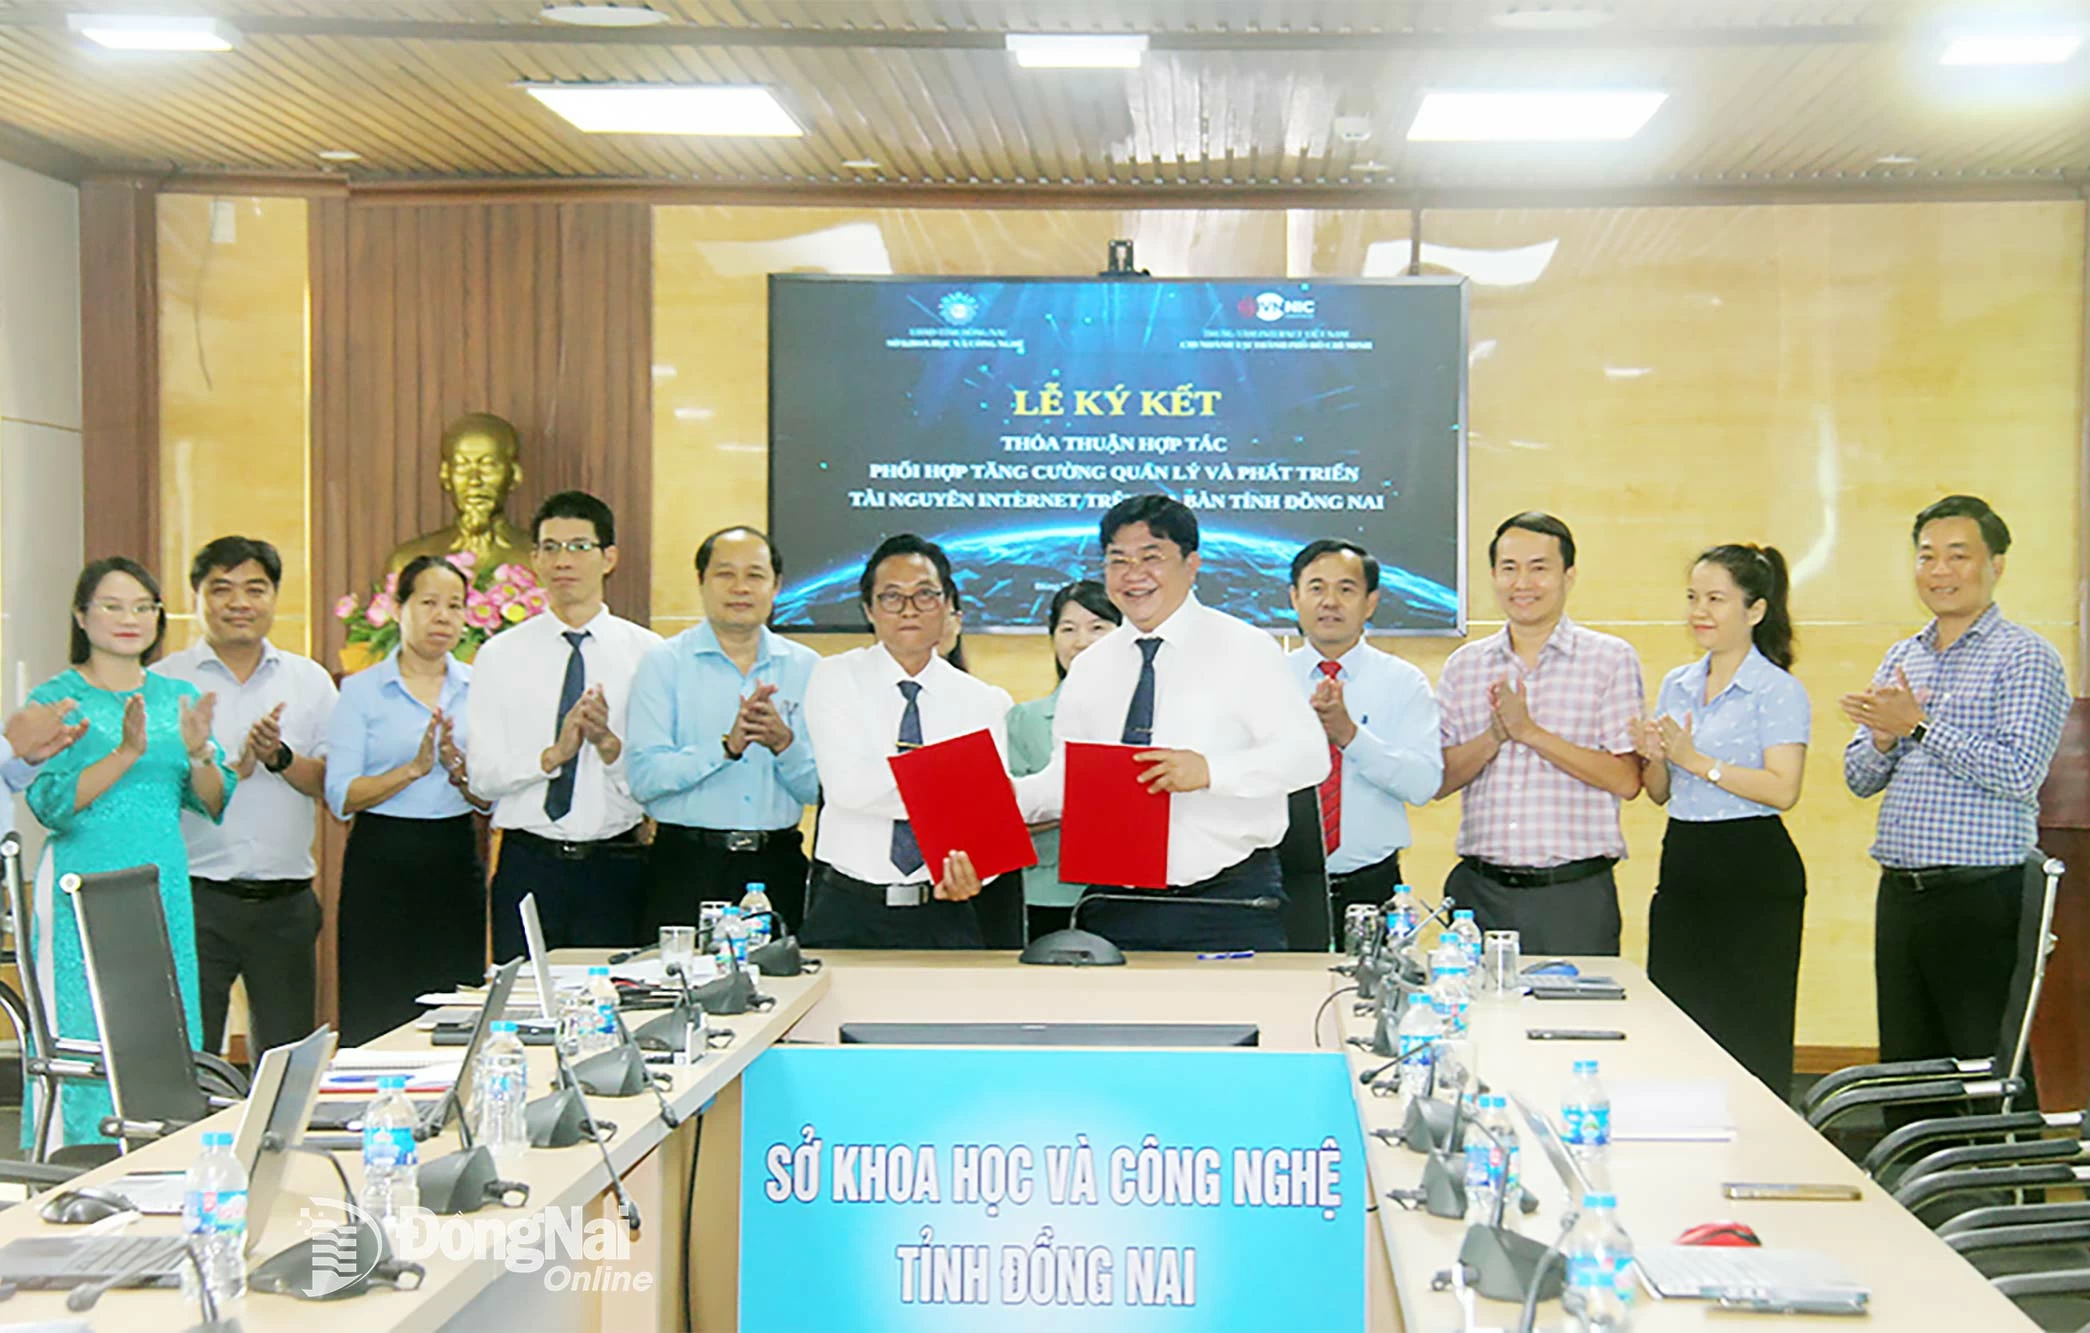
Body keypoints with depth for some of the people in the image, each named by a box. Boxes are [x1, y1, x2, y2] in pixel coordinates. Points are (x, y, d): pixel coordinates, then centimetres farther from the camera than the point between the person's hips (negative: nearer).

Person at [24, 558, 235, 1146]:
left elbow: (216, 804, 8)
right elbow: (50, 803, -12)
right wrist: (126, 754, -21)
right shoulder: (55, 699, 0)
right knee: (83, 1043, -5)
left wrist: (199, 753, -12)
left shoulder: (179, 698, 12)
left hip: (165, 890, 4)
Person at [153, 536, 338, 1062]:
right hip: (197, 896, -3)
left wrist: (281, 757, -11)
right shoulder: (163, 682, 3)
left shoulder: (310, 680, 11)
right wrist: (236, 766, -17)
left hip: (286, 900, 3)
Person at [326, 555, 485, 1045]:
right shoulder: (362, 690, 1)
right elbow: (341, 797, -8)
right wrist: (414, 768, -18)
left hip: (455, 863, 3)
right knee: (375, 1022, -2)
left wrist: (459, 770, -13)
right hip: (383, 863, -3)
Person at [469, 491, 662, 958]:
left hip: (616, 865, -1)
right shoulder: (500, 655, 6)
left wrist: (609, 744, -19)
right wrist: (554, 755, -14)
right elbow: (483, 777, 0)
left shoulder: (647, 653, 3)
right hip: (528, 863, 1)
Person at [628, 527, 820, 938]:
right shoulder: (663, 664, 3)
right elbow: (644, 778, -9)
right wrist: (727, 746, -18)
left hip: (777, 868, 2)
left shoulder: (806, 668, 10)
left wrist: (784, 743, -14)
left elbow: (819, 788, 4)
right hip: (687, 868, -2)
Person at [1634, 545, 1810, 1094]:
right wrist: (1653, 758, -3)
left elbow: (1783, 789, -17)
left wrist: (1696, 760, -18)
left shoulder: (1778, 690, -6)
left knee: (1750, 1039, -4)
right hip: (1683, 864, 7)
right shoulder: (1676, 685, 15)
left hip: (1754, 870, -7)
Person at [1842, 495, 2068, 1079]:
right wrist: (1885, 738, -5)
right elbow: (1859, 779, 16)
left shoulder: (2026, 657, -5)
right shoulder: (1900, 658, 16)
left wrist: (1920, 723, -15)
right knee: (1903, 1072, 11)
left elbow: (2020, 773, -16)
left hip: (1981, 897, -7)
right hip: (1900, 893, 7)